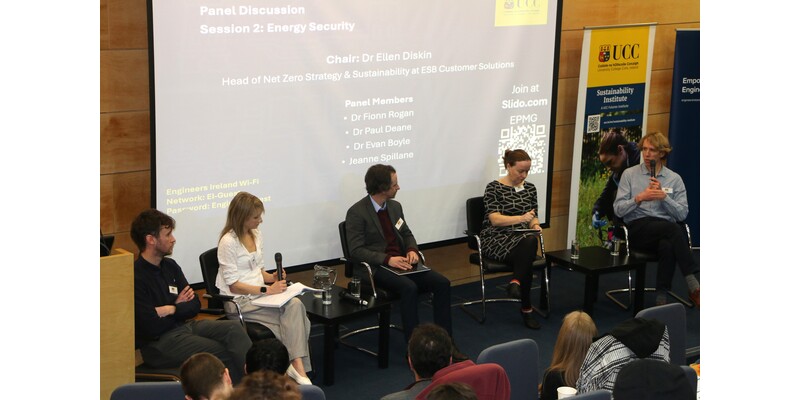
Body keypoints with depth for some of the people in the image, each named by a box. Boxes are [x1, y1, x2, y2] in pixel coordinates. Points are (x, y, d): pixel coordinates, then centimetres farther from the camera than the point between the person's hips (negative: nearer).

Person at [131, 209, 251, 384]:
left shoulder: (170, 266, 11)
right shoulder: (135, 277, -16)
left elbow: (195, 306, 11)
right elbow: (151, 327, -21)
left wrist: (172, 310, -10)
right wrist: (179, 308, -3)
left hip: (184, 325, 8)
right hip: (157, 343, -8)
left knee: (234, 328, -13)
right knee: (219, 351, -22)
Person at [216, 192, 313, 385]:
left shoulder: (255, 234, 12)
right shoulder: (228, 242, -12)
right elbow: (234, 285, -14)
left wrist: (272, 278, -1)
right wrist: (267, 290, -21)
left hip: (258, 294, 7)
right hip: (238, 301, -7)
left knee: (295, 304, -25)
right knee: (291, 314, -24)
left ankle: (297, 366, -27)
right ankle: (297, 367, -15)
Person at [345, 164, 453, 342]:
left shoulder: (395, 206, 13)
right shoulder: (357, 212, -9)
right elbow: (356, 250, -14)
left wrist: (412, 250, -2)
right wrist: (387, 259, -24)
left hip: (401, 261, 7)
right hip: (375, 267, -7)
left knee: (442, 283, -14)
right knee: (409, 287, -34)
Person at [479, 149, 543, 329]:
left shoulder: (530, 188, 14)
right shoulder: (494, 188, -3)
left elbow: (533, 217, 21)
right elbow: (495, 219, -13)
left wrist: (535, 224, -4)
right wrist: (521, 218, -26)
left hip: (522, 239, 5)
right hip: (496, 239, -5)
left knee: (531, 241, -35)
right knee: (527, 254, -36)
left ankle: (516, 281, -26)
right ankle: (526, 308, -29)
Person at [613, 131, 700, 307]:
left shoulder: (674, 179, 13)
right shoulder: (629, 174, 10)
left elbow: (682, 214, 4)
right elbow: (618, 209, 2)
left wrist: (664, 196, -10)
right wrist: (639, 198, -14)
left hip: (667, 230, 2)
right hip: (638, 229, -2)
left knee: (667, 245, -39)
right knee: (674, 229, -35)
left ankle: (661, 298, -34)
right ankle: (693, 286, -36)